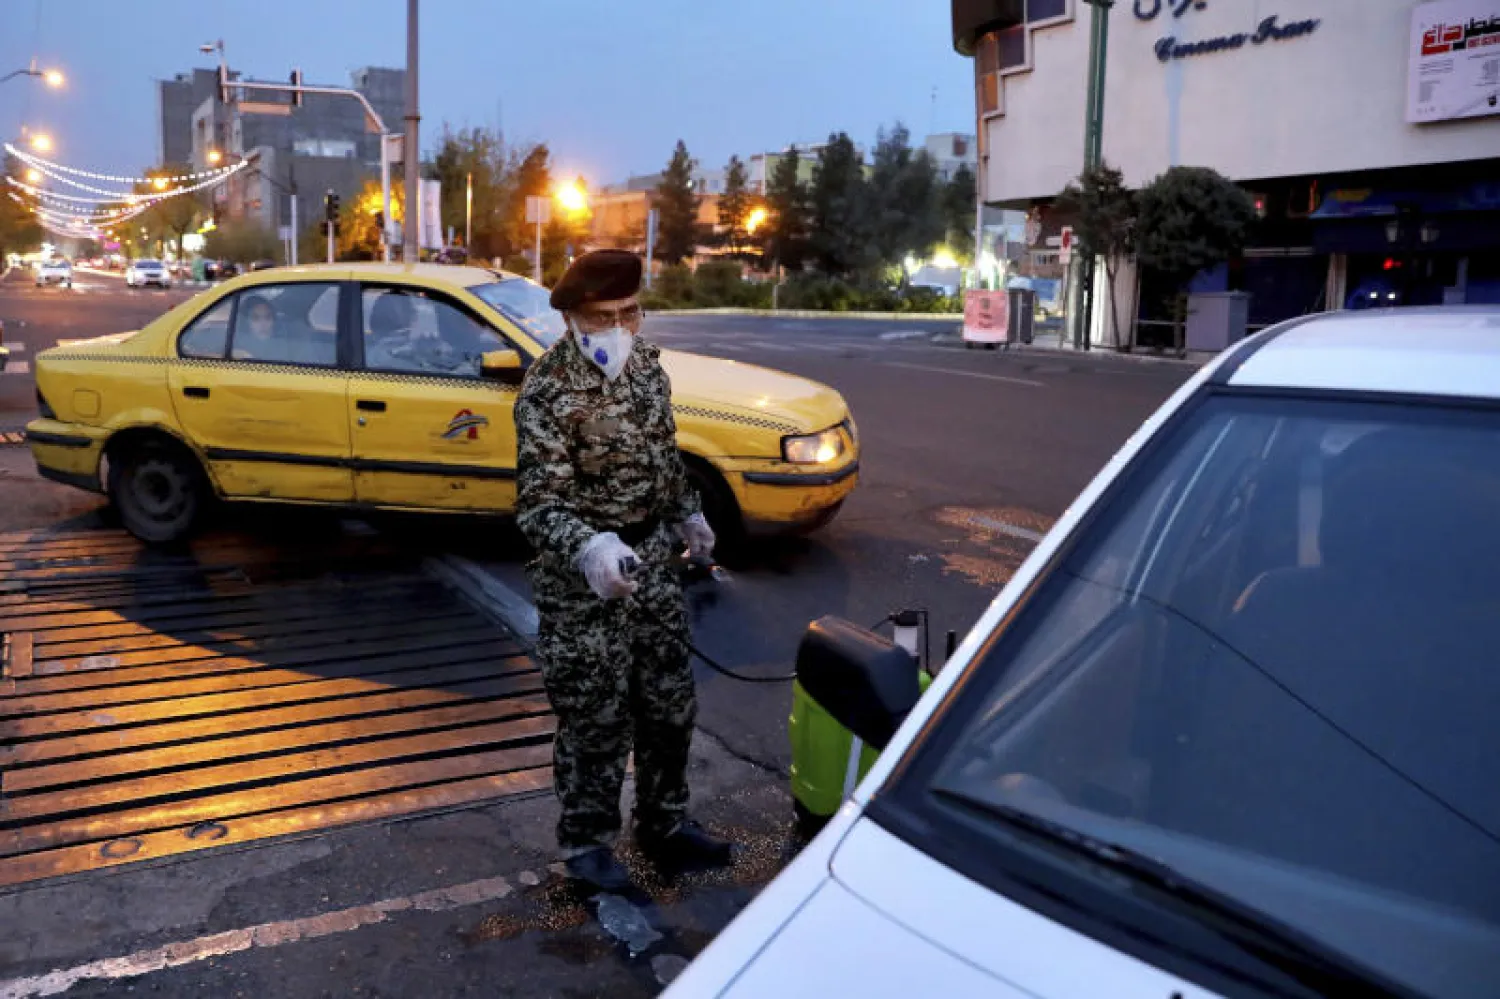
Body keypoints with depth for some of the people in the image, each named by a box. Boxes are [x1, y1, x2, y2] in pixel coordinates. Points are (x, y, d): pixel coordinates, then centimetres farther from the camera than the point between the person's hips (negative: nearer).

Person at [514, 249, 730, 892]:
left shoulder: (645, 363, 3)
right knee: (595, 720, 5)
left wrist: (687, 511, 22)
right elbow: (538, 502, -26)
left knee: (669, 704, 17)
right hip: (583, 577, -7)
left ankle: (664, 825, 36)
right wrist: (588, 550, -42)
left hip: (653, 558, 7)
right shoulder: (548, 392, -21)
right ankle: (587, 841, 27)